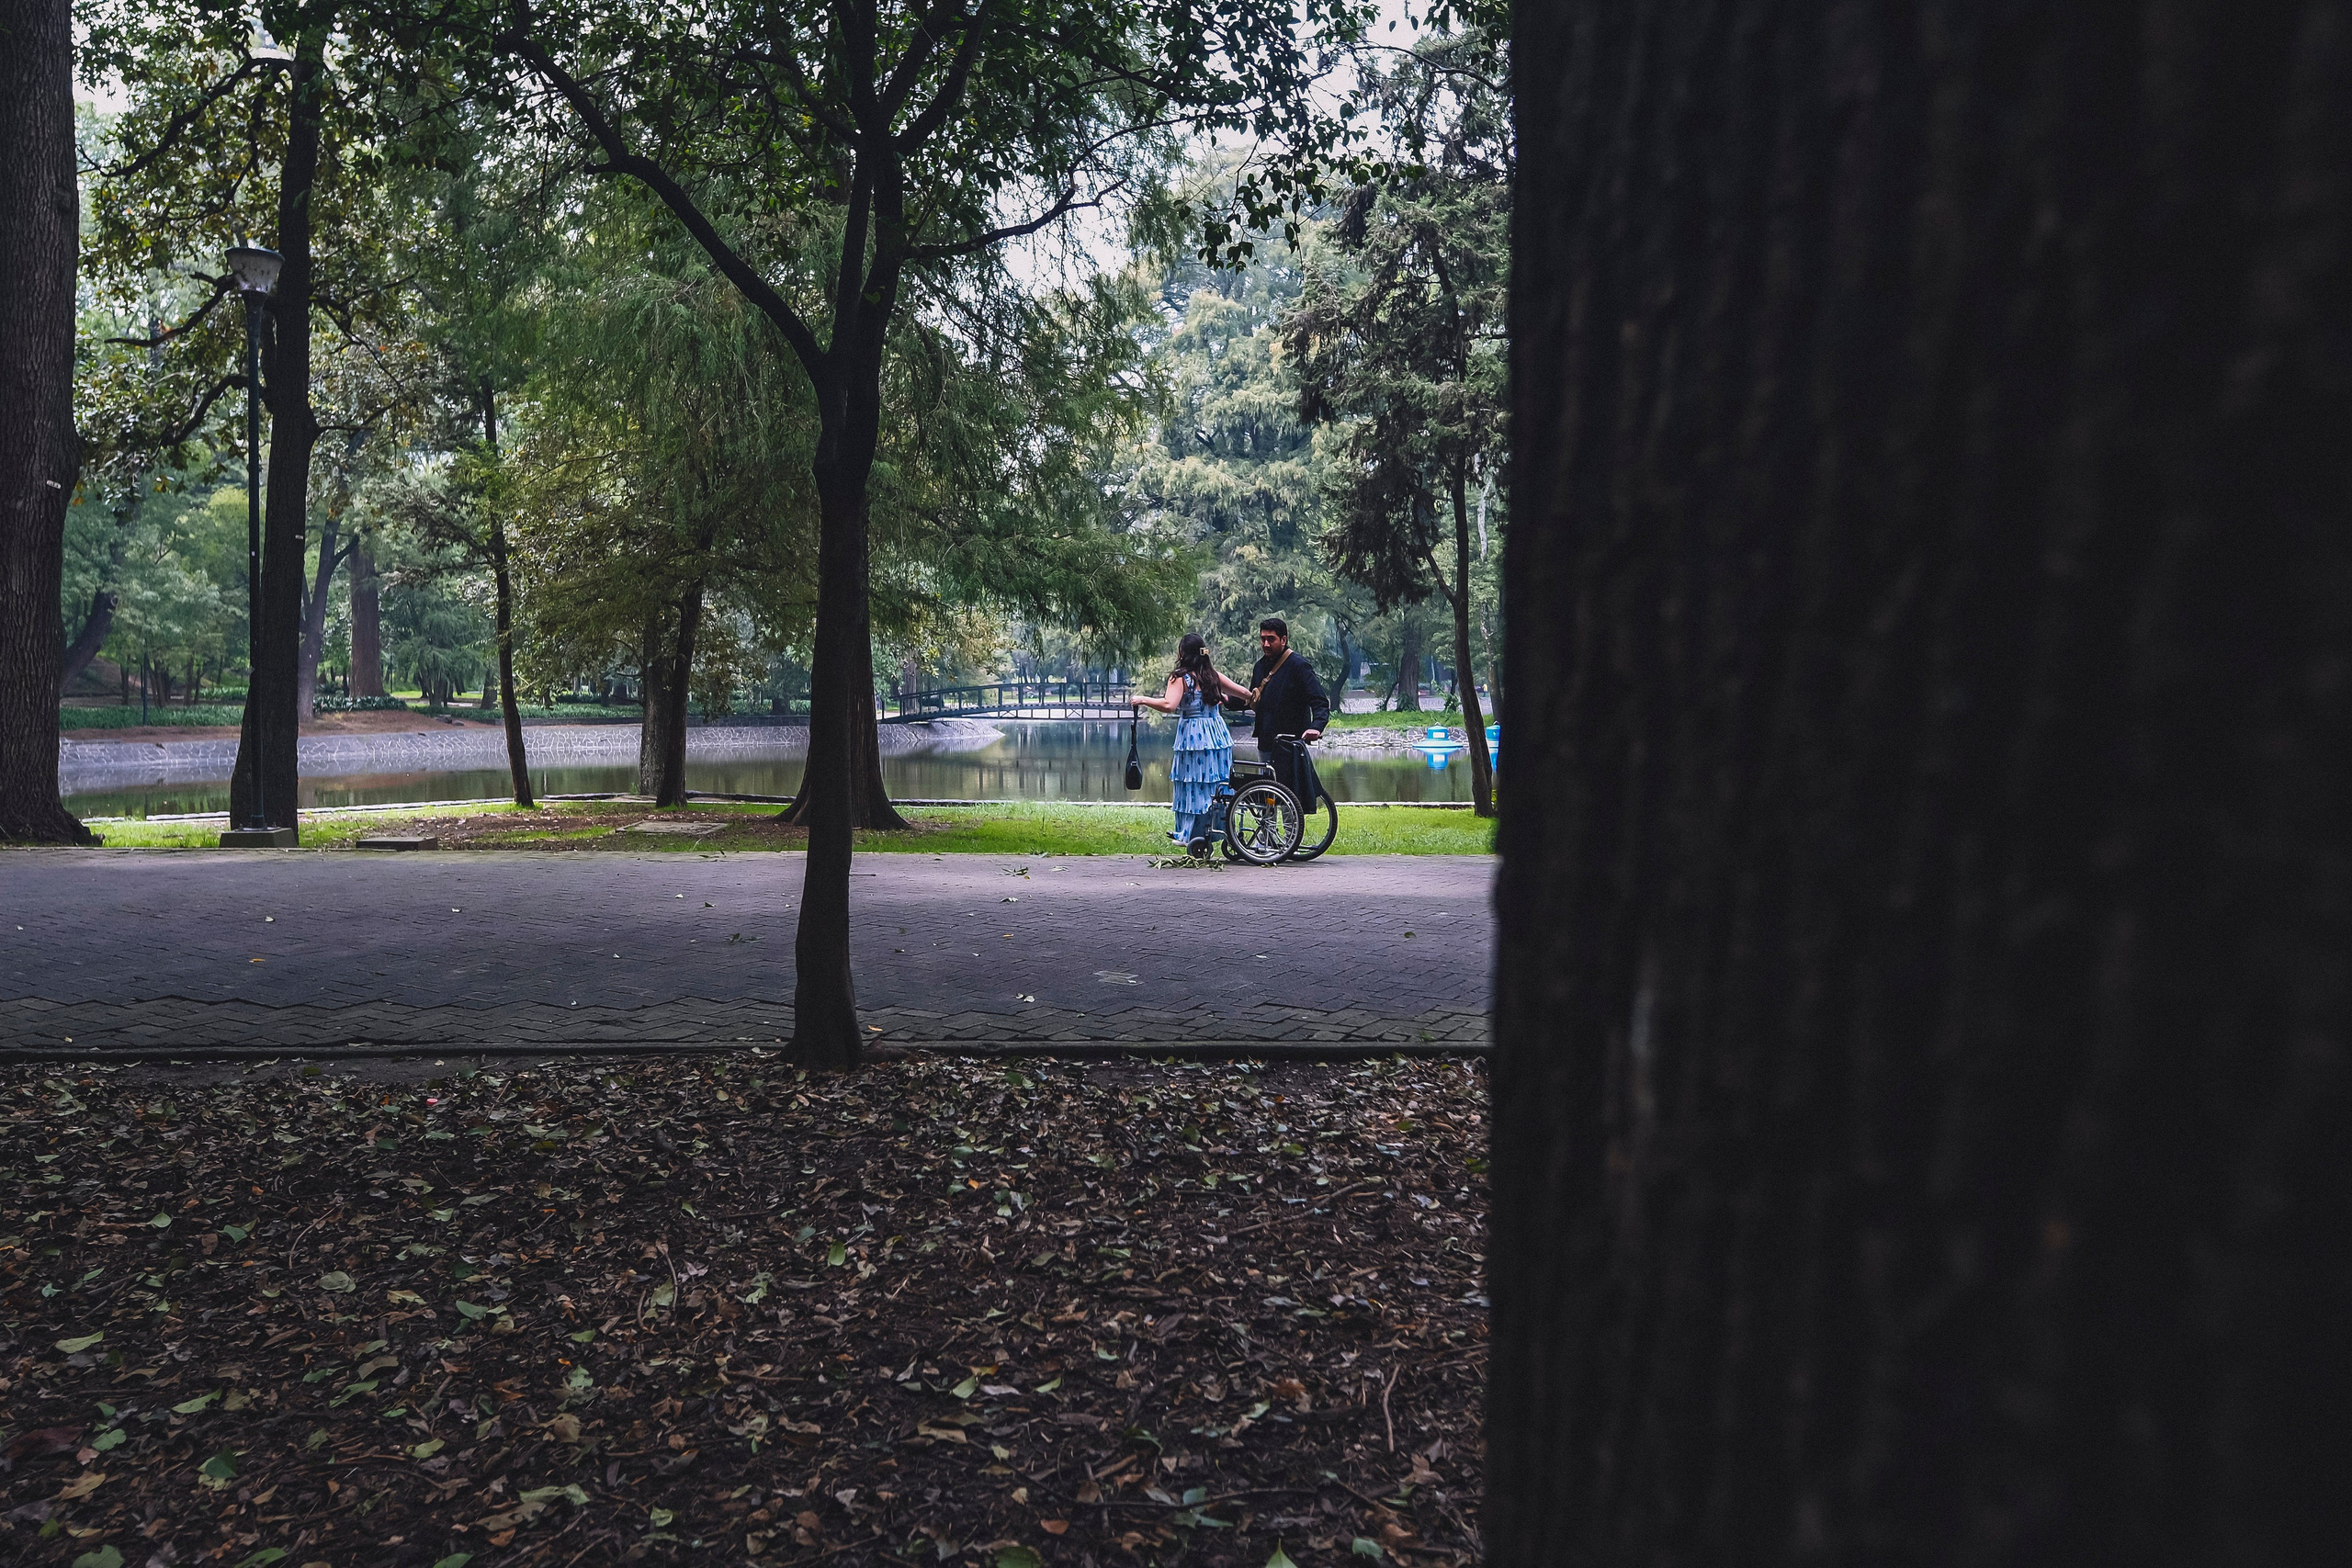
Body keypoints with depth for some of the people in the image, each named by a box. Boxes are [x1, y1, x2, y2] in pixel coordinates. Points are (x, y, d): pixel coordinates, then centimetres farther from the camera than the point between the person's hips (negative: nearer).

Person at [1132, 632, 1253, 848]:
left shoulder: (1180, 678, -8)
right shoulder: (1212, 675, 10)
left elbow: (1168, 705, -22)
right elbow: (1244, 692, 16)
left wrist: (1143, 700, -10)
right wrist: (1223, 697, 36)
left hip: (1192, 737, -5)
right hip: (1218, 736, 6)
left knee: (1192, 788, 0)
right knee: (1214, 788, 10)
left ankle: (1189, 836, 0)